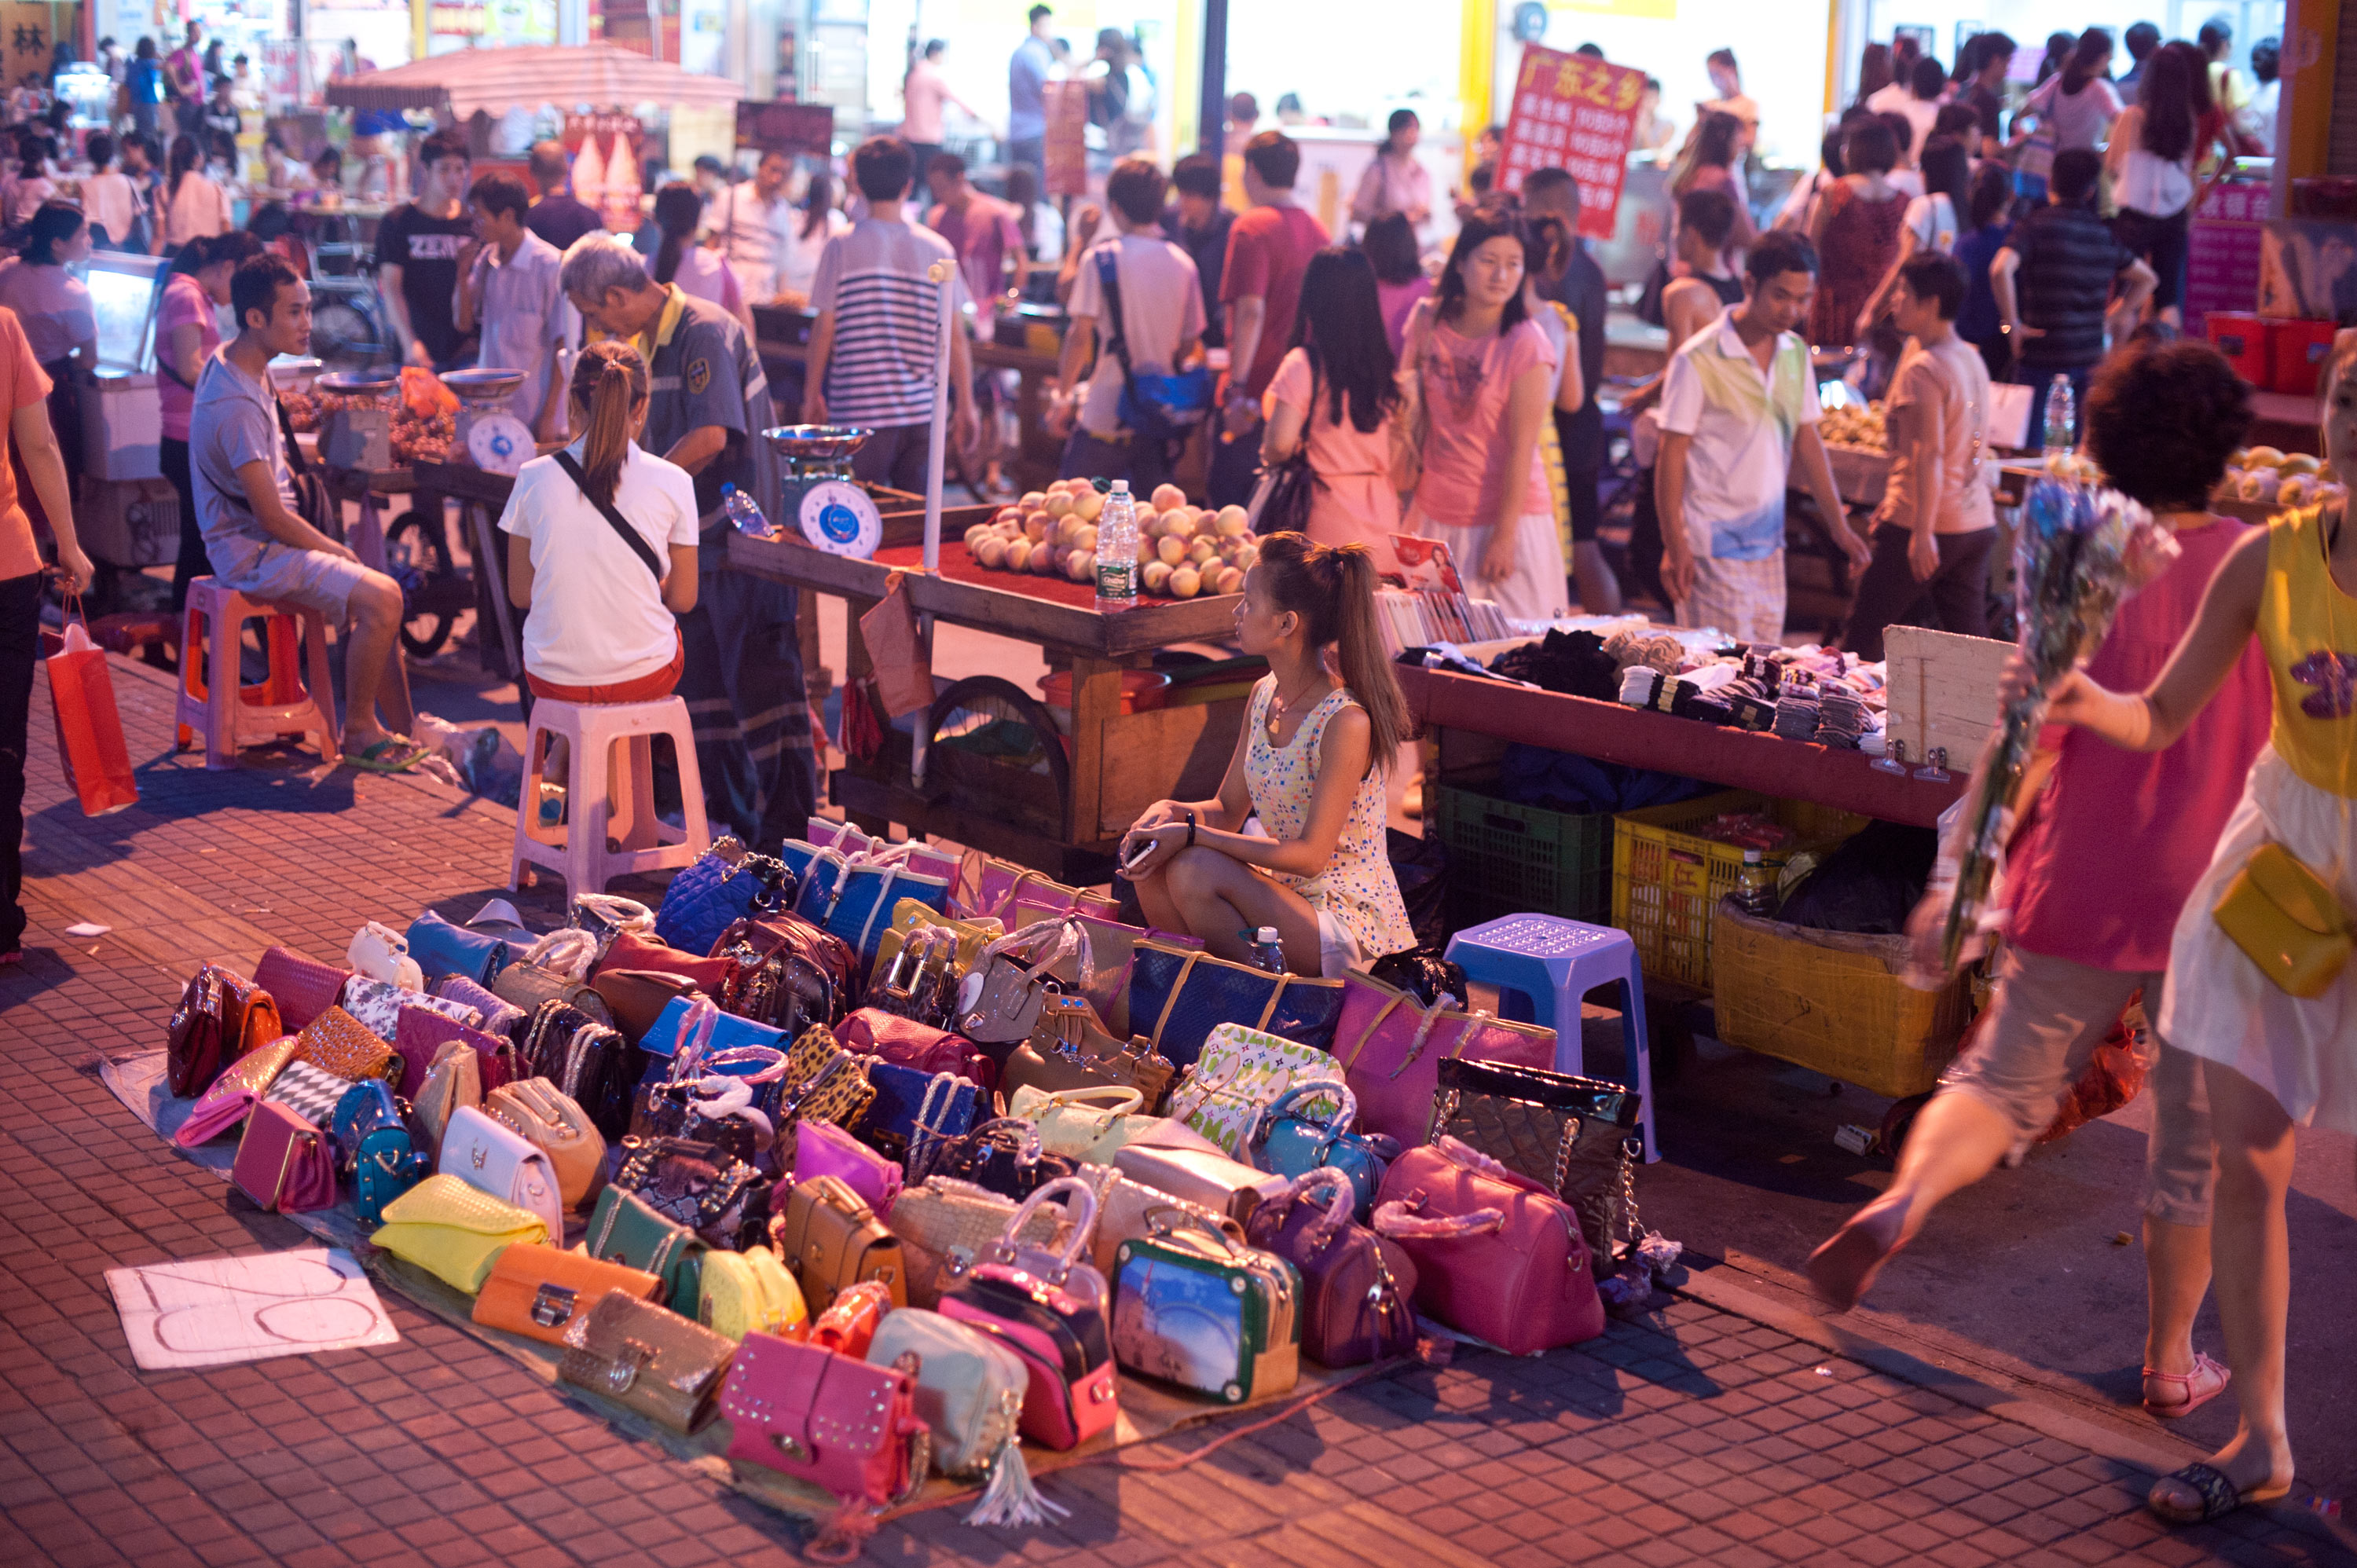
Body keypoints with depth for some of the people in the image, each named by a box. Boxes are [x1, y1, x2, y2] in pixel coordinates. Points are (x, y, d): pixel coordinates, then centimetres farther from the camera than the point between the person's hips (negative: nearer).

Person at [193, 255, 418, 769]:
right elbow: (272, 516, -23)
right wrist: (337, 550, -9)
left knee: (379, 590, 11)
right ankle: (359, 734, -6)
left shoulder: (232, 360, 7)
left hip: (269, 538, 10)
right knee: (381, 598, -21)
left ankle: (404, 728, 15)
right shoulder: (236, 404, -26)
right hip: (254, 553, -10)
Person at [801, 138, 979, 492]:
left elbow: (825, 330, -3)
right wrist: (965, 407, 10)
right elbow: (955, 337, 3)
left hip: (859, 410, -3)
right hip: (921, 410, 3)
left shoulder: (842, 247, -3)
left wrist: (811, 396, 8)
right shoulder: (938, 250, 3)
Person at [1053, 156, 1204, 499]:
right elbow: (1190, 346, 9)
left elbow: (1081, 336, -10)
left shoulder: (1101, 259, -9)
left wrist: (1065, 393, 1)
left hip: (1105, 418, -4)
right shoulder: (1183, 264, 4)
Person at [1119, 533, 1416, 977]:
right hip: (1282, 889, 8)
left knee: (1197, 869, -26)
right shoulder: (1264, 694, 4)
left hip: (1351, 923, -8)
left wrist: (1191, 834, -23)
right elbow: (1228, 810, 12)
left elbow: (1309, 856, -22)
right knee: (1149, 865, -9)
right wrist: (1170, 811, -11)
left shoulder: (1347, 722, -22)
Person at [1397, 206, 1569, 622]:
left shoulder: (1525, 343, -13)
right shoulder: (1429, 322, 2)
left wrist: (1505, 535, -16)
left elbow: (1522, 447, -14)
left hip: (1508, 512, -4)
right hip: (1437, 510, 5)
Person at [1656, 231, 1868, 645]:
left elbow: (1806, 440, 15)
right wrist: (1674, 545, -16)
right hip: (1714, 544, -6)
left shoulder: (1795, 353, 8)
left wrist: (1839, 527, 11)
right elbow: (1672, 456, -10)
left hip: (1770, 542, 6)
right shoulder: (1699, 359, -11)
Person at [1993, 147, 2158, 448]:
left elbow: (2001, 269, -25)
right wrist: (2115, 315, 21)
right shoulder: (2102, 234, 11)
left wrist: (2011, 323, -15)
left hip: (2042, 355, -5)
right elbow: (2146, 277, 24)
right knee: (2077, 443, 12)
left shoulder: (2035, 224, -7)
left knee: (2029, 445, -3)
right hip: (2091, 354, 5)